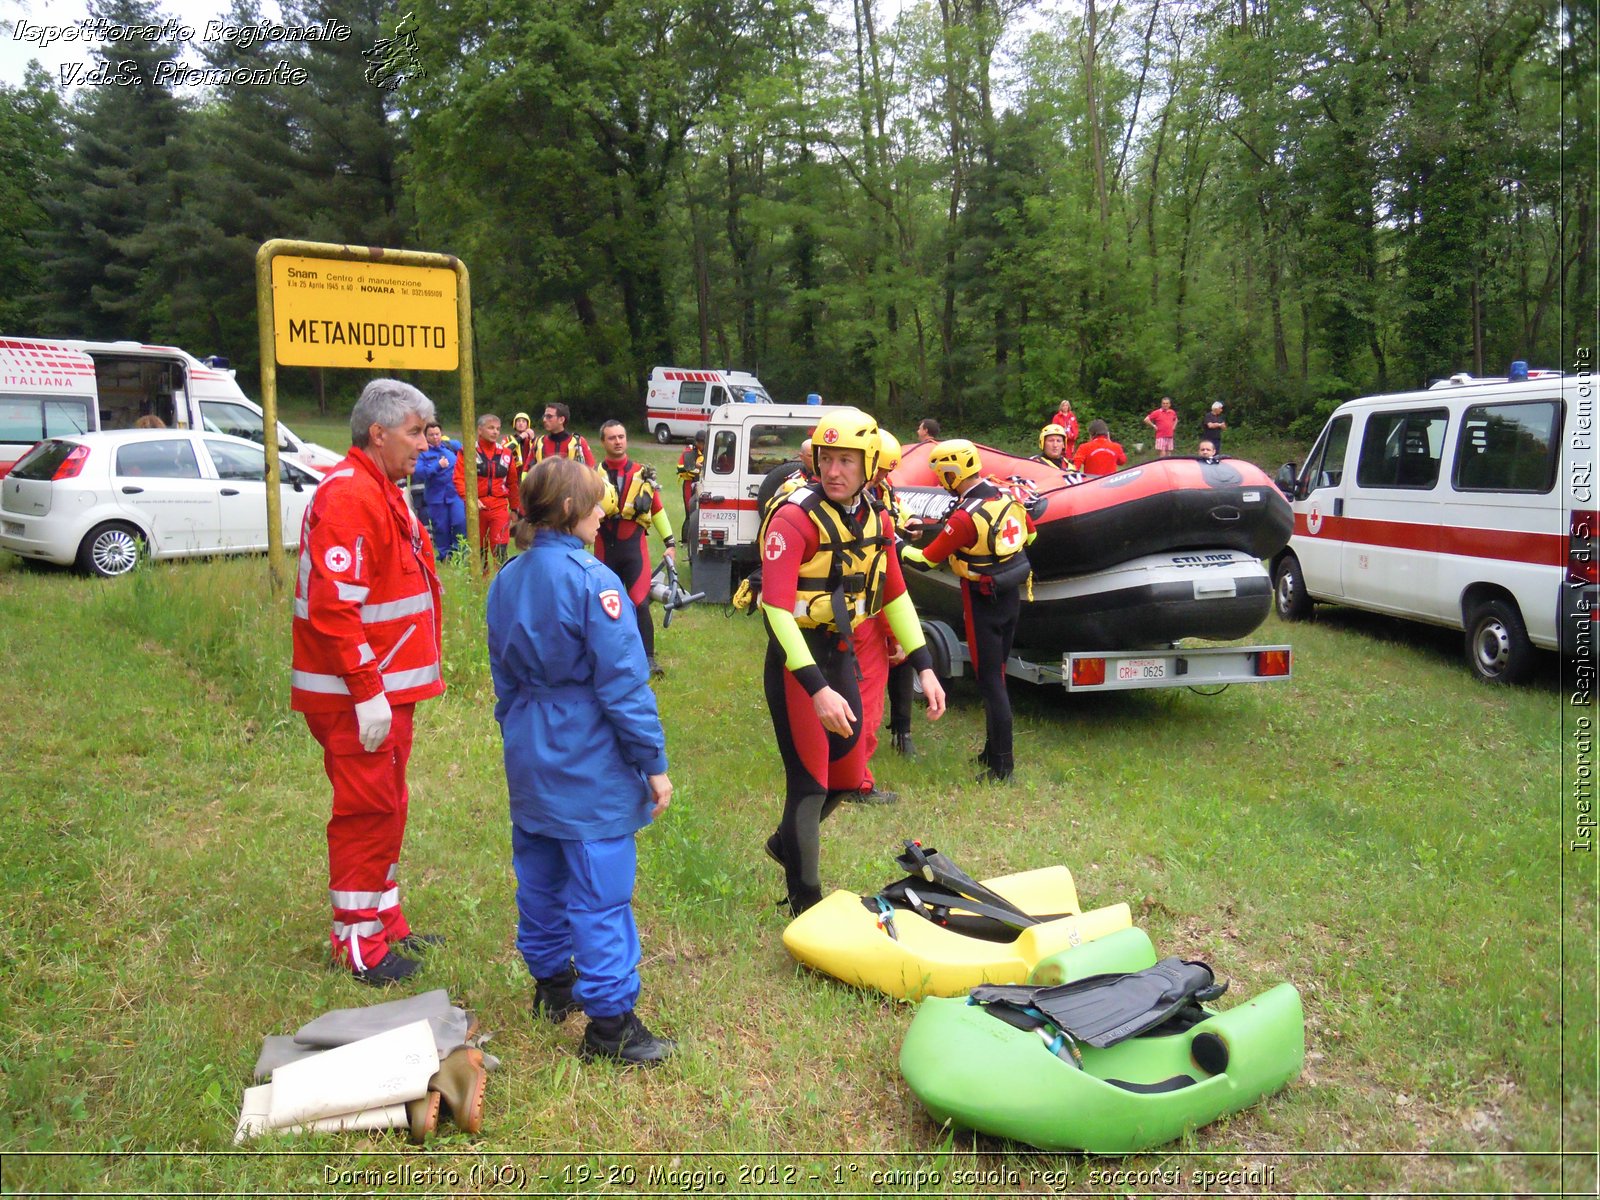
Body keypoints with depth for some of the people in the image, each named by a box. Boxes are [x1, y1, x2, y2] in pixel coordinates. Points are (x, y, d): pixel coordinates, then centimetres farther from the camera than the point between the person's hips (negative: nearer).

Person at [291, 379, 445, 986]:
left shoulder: (382, 491, 16)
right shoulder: (349, 496, -19)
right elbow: (333, 606, -25)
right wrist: (367, 692, -24)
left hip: (387, 687, 10)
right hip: (358, 693, -10)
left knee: (385, 807, 18)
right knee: (366, 811, 0)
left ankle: (385, 921, 32)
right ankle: (358, 945, 13)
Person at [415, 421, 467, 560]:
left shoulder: (452, 445, 5)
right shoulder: (422, 453, -2)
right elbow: (418, 472, -16)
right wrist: (437, 466, -24)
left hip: (456, 494, 1)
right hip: (436, 497, -1)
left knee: (460, 523, -11)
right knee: (441, 528, 6)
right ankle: (444, 556, 20)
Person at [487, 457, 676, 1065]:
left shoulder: (506, 581, 6)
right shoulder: (592, 580, -18)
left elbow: (504, 677, 15)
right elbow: (624, 684, -18)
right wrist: (654, 762, -11)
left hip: (529, 760, 8)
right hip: (590, 765, -8)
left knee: (540, 877, 20)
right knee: (600, 891, -1)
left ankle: (551, 982, 37)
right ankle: (610, 1021, 7)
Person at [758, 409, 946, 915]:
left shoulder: (874, 518, 3)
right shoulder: (796, 518, -20)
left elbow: (895, 594, 11)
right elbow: (777, 607, -27)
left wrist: (925, 668, 4)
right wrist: (817, 688, -34)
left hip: (841, 653, 7)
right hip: (794, 660, -7)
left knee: (846, 776, 17)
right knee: (810, 782, -1)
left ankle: (786, 843, 44)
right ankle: (805, 906, 17)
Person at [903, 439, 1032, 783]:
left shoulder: (965, 516, -23)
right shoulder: (1006, 496, 1)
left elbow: (925, 560, -16)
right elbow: (1029, 533, 18)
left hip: (983, 602, -8)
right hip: (1011, 596, 8)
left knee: (990, 681, -1)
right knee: (997, 676, 17)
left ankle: (1002, 765, 3)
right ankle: (993, 751, 29)